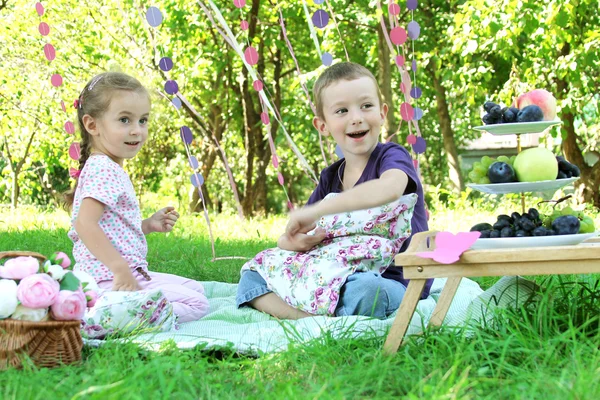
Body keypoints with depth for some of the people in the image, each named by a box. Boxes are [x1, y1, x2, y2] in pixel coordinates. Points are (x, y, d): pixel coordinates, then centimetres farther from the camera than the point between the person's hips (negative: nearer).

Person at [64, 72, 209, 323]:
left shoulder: (110, 168, 16)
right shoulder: (103, 169, -17)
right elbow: (84, 225, -29)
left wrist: (148, 225, 10)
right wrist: (120, 269, -31)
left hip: (130, 274, 11)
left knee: (195, 288, 22)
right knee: (196, 304, -13)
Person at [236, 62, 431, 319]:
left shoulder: (392, 157, -7)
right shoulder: (330, 177, 12)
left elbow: (389, 189, -34)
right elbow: (285, 238, 12)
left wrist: (315, 211, -31)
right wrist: (293, 242, -15)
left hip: (395, 282, -7)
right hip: (339, 277, 7)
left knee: (364, 290, -41)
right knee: (252, 278, -2)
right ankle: (310, 319, -24)